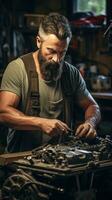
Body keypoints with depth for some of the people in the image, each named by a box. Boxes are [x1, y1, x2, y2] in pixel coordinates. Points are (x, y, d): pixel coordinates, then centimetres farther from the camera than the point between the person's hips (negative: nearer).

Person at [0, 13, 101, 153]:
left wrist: (90, 122, -6)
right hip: (22, 155, -4)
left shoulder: (72, 73, 8)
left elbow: (92, 106, 19)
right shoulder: (17, 68, -5)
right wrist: (41, 123, -27)